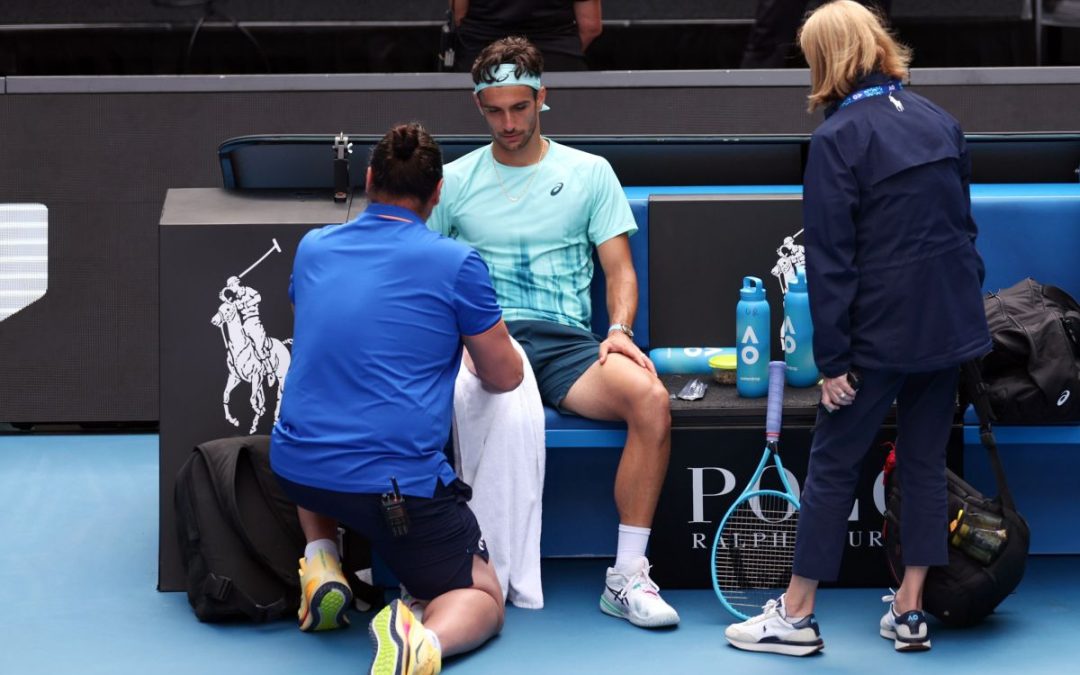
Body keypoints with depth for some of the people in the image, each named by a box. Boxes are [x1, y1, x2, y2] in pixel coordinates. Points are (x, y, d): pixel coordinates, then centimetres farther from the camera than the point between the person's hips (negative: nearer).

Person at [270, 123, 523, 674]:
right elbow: (505, 378, 4)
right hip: (397, 483, -5)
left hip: (294, 468, 5)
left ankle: (320, 561, 17)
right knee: (483, 598, 13)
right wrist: (475, 356, 28)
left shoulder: (312, 248, 8)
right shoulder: (456, 264, -6)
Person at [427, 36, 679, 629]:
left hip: (564, 342, 1)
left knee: (651, 398, -31)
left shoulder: (589, 173, 15)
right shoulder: (453, 180, 15)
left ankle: (627, 578, -23)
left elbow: (619, 269, 12)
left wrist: (619, 330, -8)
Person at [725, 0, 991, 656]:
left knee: (832, 466, 5)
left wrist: (833, 359, -11)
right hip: (952, 323, 6)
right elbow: (963, 221, 14)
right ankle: (910, 612, 17)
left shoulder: (838, 139, -12)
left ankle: (796, 615, 12)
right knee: (925, 462, 14)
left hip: (883, 330, -6)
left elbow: (830, 257, -14)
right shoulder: (939, 120, 6)